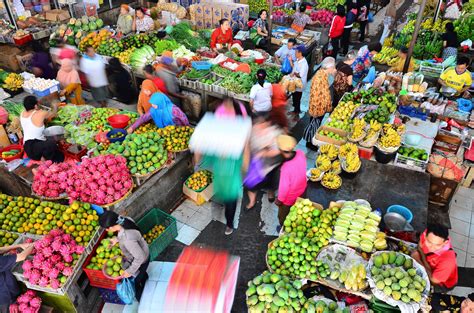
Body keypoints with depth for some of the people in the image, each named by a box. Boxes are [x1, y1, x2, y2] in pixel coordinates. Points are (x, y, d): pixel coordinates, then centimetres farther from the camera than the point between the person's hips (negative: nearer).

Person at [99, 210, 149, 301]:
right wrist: (117, 239, 0)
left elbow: (140, 257, -32)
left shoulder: (127, 240, -46)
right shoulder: (126, 219, -23)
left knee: (136, 281, 24)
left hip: (140, 261, -6)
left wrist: (130, 271, -20)